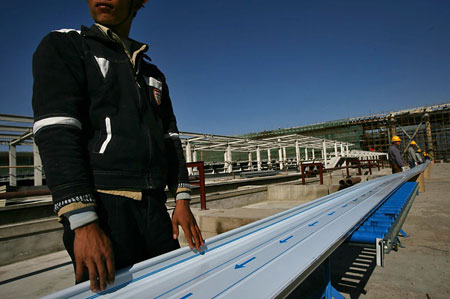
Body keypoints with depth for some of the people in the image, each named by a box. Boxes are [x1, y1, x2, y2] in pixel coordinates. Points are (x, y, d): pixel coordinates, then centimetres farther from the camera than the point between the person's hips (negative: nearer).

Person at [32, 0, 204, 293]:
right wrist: (83, 223, -19)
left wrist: (182, 199, 7)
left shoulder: (154, 74, 20)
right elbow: (56, 133, -10)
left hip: (155, 207, 6)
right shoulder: (62, 47, 4)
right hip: (101, 206, -5)